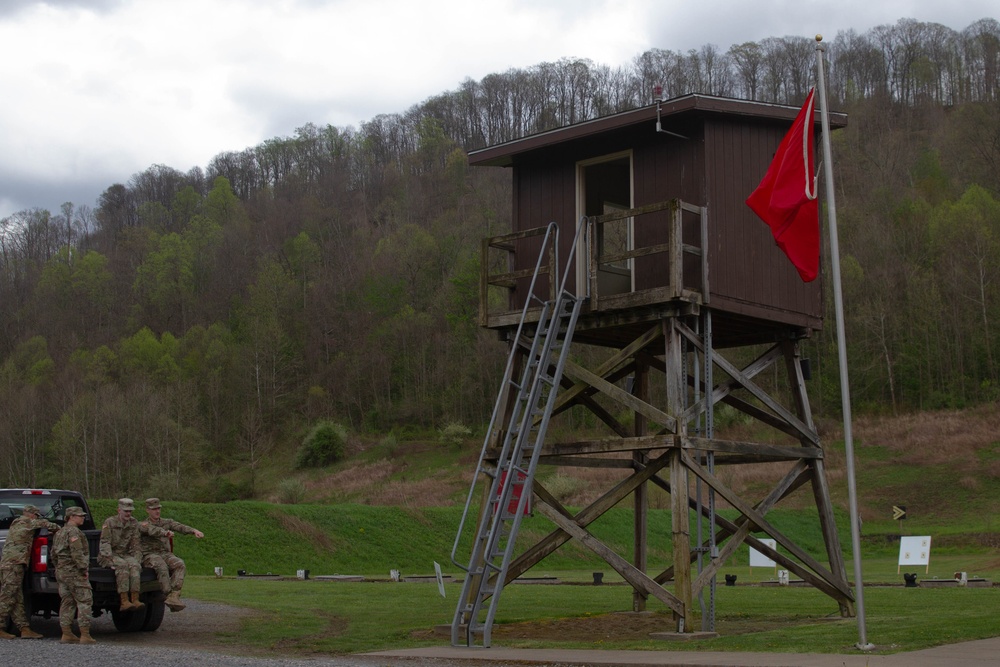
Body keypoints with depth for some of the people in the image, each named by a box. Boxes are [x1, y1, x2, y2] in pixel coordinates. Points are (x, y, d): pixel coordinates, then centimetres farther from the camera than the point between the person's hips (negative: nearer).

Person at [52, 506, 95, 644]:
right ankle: (85, 636, -12)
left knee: (67, 603, 12)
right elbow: (77, 553, -21)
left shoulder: (60, 533, 19)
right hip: (74, 572, -10)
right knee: (85, 601, -8)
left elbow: (54, 553, 24)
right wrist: (84, 569, -17)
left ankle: (67, 634, 12)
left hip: (61, 572, 10)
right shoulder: (73, 531, -12)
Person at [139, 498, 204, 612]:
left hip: (166, 554, 3)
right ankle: (168, 596, -38)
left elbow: (181, 527, -4)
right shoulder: (142, 525, 6)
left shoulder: (167, 522, 16)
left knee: (180, 565, -29)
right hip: (149, 556, -3)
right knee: (162, 566, -37)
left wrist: (194, 531, -26)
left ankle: (173, 597, -40)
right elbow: (151, 530, -19)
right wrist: (166, 532, -41)